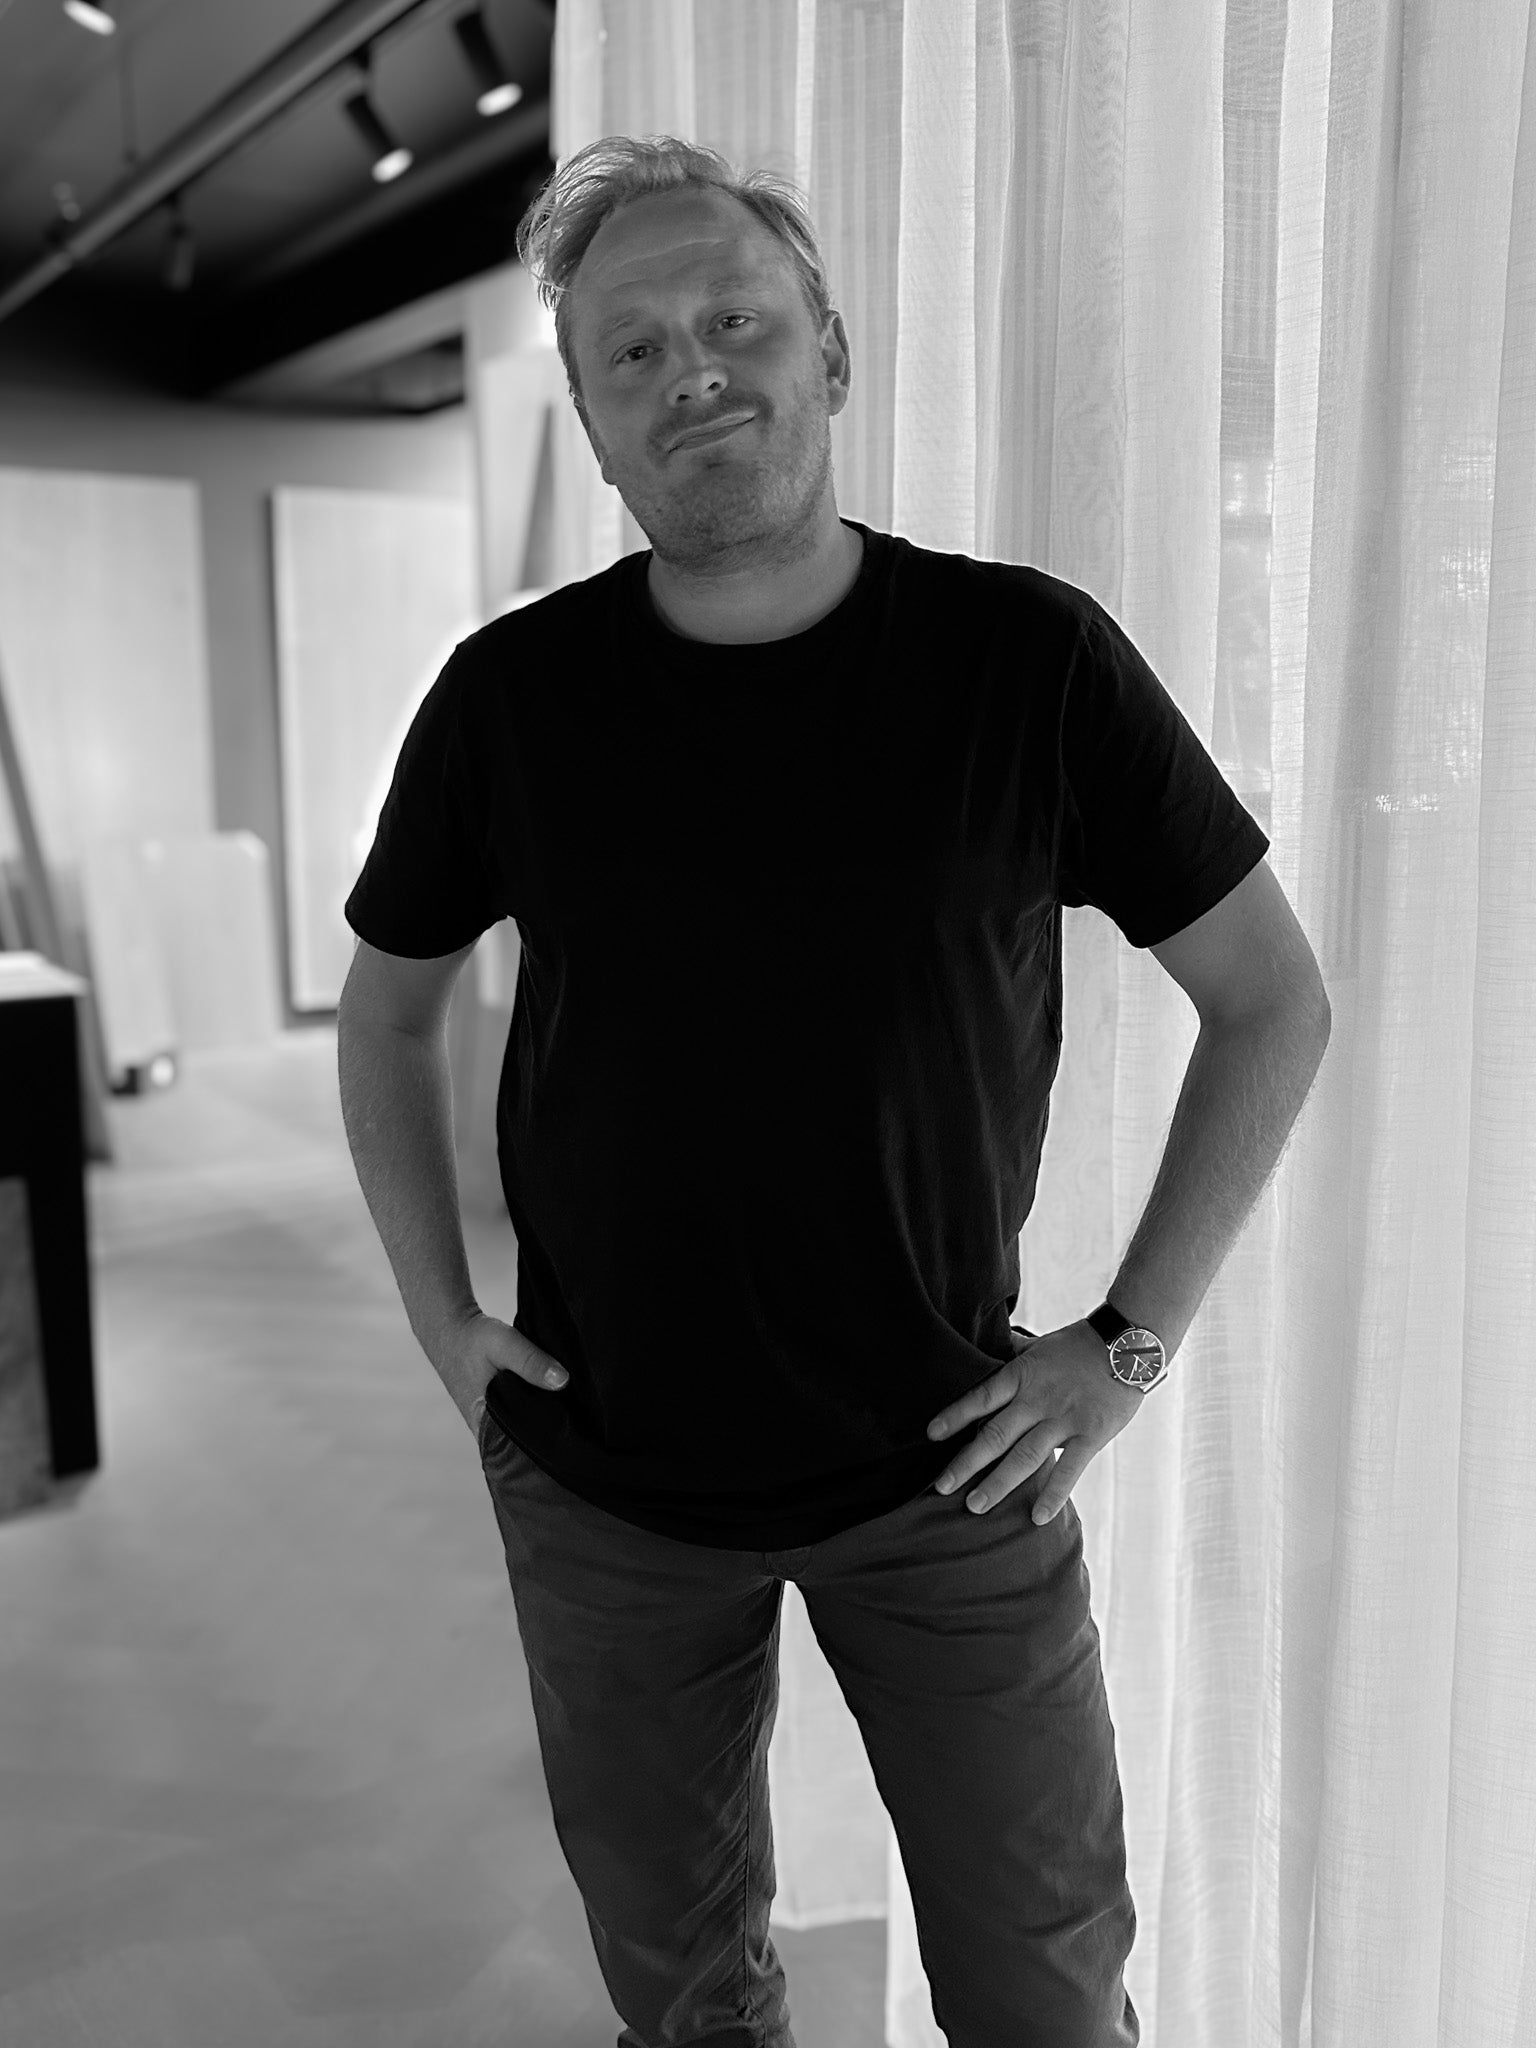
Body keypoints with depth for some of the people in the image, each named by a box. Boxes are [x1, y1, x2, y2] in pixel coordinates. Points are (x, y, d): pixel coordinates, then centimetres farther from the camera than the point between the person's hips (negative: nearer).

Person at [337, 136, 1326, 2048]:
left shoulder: (1031, 659, -11)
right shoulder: (511, 695, -7)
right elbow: (387, 1007, 9)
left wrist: (1131, 1340, -6)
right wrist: (441, 1318, 1)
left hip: (944, 1469, -1)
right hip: (605, 1480, 2)